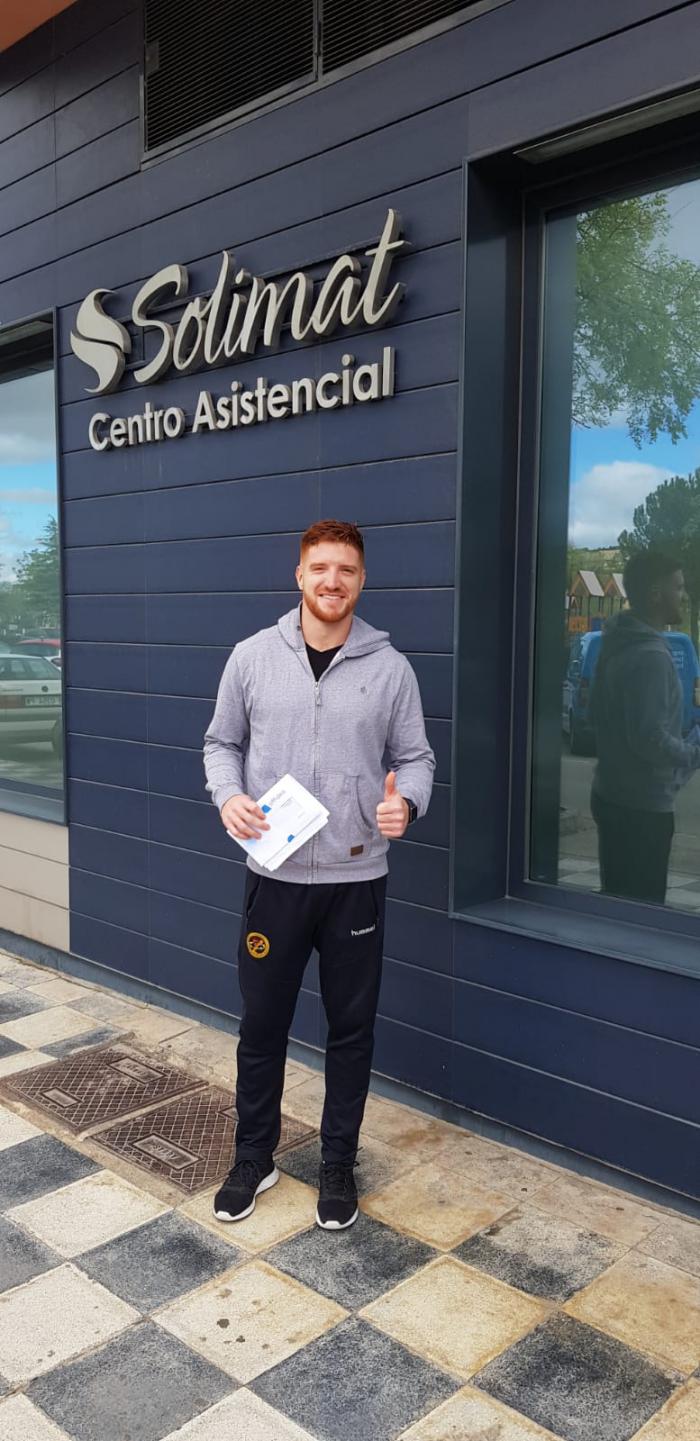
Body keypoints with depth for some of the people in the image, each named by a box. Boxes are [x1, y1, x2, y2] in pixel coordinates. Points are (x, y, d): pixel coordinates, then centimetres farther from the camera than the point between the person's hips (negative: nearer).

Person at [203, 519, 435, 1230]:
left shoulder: (389, 667, -2)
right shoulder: (253, 656, -1)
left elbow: (414, 757, 4)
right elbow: (222, 742, 8)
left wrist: (405, 802, -17)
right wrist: (228, 796, -12)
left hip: (357, 879, 0)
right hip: (274, 876, 0)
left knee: (351, 1030, 12)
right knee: (261, 1025, 12)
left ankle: (337, 1165, 32)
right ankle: (253, 1158, 34)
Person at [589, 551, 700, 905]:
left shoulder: (618, 644, 9)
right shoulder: (649, 655, -21)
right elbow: (650, 738, -26)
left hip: (613, 795, 10)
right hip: (641, 805, -9)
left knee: (618, 903, 18)